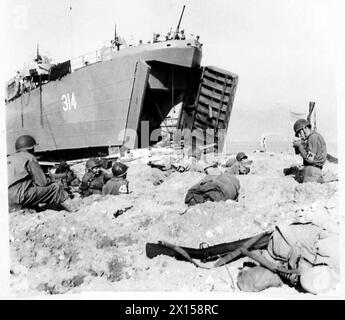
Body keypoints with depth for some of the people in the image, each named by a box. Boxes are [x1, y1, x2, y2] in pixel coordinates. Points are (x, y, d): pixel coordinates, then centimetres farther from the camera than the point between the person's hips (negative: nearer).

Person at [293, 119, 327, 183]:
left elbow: (310, 159, -22)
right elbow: (298, 152, 21)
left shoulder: (313, 138, -15)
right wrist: (296, 144, 1)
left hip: (312, 170, -10)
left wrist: (300, 146, -15)